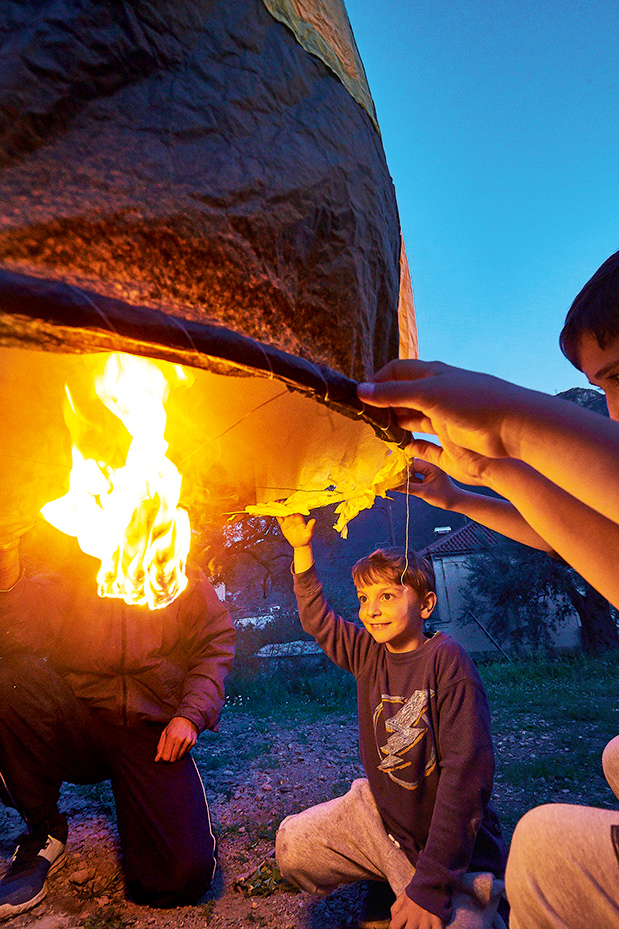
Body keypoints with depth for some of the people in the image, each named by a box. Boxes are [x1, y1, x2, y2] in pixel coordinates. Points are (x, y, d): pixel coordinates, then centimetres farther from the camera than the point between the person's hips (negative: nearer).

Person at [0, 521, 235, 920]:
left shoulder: (183, 580, 6)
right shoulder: (64, 583, 7)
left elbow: (216, 645, 6)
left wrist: (190, 715, -7)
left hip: (152, 735, -2)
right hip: (75, 732, 3)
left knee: (185, 874, -22)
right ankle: (44, 831, -7)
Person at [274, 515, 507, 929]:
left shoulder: (446, 658, -22)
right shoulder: (369, 653, -5)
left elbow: (466, 771, -25)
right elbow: (318, 620, 9)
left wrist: (429, 885, -25)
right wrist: (302, 550, -1)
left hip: (454, 846, -5)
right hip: (379, 813, 6)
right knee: (291, 845, 1)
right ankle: (391, 882, 21)